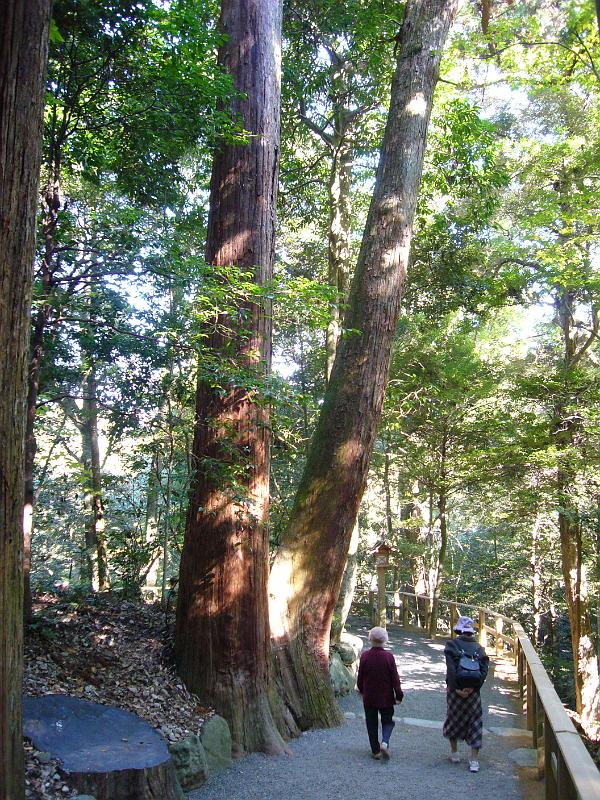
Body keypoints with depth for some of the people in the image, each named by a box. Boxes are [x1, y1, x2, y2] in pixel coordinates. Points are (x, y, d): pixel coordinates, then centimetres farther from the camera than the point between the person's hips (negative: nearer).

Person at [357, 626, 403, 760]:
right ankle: (385, 742, -7)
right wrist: (398, 695, 2)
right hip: (386, 697, -1)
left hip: (369, 697, 1)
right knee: (387, 721, 16)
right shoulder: (388, 656, -13)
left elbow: (360, 677, -1)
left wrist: (361, 690, 16)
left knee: (372, 724, 12)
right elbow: (395, 678, -8)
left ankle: (375, 750, 14)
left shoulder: (365, 656, -10)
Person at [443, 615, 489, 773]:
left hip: (455, 690, -2)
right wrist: (473, 688, -10)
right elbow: (484, 670, -8)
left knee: (454, 719, 18)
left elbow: (451, 669, -18)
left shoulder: (452, 645, -8)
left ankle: (454, 753, 28)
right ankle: (474, 760, 6)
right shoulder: (479, 648, 2)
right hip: (473, 692, 2)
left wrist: (456, 688, -14)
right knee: (474, 723, 9)